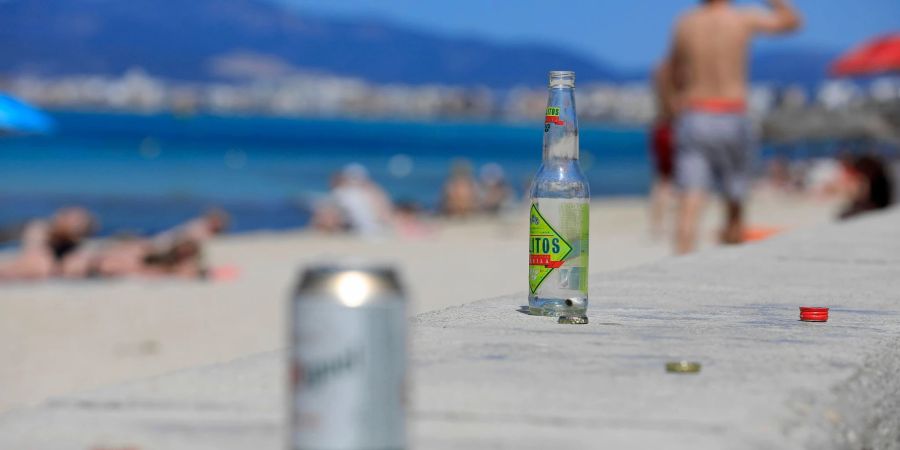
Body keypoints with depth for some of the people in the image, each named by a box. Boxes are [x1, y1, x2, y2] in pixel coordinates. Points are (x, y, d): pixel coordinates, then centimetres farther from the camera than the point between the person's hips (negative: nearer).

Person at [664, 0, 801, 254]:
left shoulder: (685, 24, 4)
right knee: (735, 206, 14)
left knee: (689, 207, -9)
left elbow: (674, 80, 14)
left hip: (692, 117, 1)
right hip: (731, 118, -1)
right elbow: (791, 21, 15)